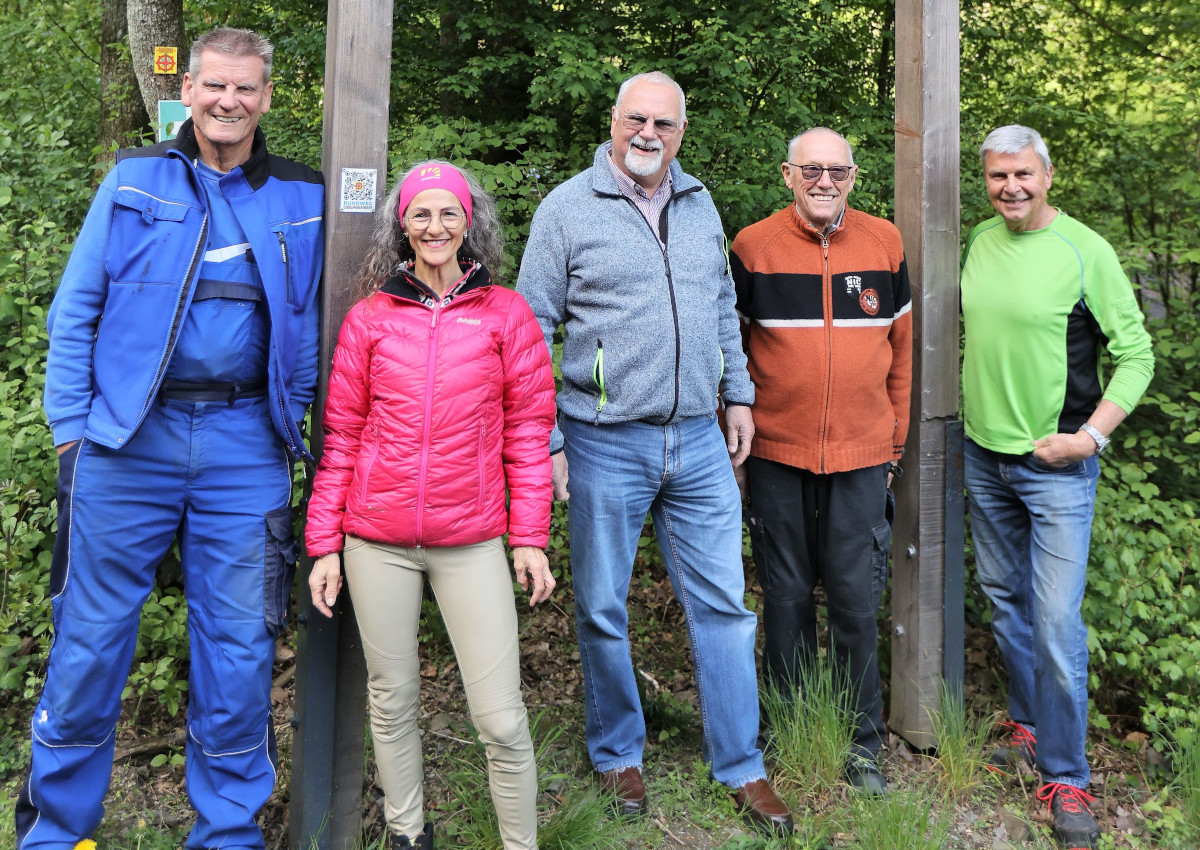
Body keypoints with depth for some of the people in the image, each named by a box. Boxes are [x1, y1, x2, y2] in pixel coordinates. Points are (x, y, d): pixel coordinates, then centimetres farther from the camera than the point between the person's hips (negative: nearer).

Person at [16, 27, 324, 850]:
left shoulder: (302, 198, 10)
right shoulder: (134, 181, 7)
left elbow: (307, 328, 12)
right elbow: (76, 310, 5)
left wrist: (288, 427, 4)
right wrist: (71, 426, -1)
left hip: (244, 447, 1)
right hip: (128, 438, 0)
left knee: (239, 651, 6)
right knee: (89, 642, 6)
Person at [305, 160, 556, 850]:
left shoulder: (506, 314, 2)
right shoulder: (369, 318, 5)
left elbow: (528, 431, 3)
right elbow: (340, 436, 7)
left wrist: (530, 538, 0)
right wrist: (325, 545, 4)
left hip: (471, 542, -1)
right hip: (377, 542, 2)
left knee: (501, 717, -2)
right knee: (392, 701, 14)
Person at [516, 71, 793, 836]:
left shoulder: (700, 205, 10)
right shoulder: (568, 208, -4)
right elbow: (533, 330, -5)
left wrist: (739, 394, 14)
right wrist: (543, 441, -9)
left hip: (699, 442, 4)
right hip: (606, 446, -3)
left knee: (722, 603, 8)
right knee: (602, 607, 10)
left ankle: (742, 766, 22)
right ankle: (617, 754, 31)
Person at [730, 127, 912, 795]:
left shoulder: (885, 244, 4)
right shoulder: (754, 247, -2)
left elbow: (902, 350, 11)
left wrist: (896, 441, 11)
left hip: (861, 457, 1)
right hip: (776, 455, 0)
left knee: (856, 601, 4)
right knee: (787, 598, 10)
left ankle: (864, 745, 21)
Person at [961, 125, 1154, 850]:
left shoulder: (1085, 250, -10)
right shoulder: (981, 241, 5)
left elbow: (1137, 355, -8)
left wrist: (1091, 435, -16)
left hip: (1056, 465, -5)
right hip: (983, 456, 6)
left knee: (1057, 622, -7)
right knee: (1005, 600, 16)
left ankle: (1065, 776, 8)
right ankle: (1029, 725, 35)